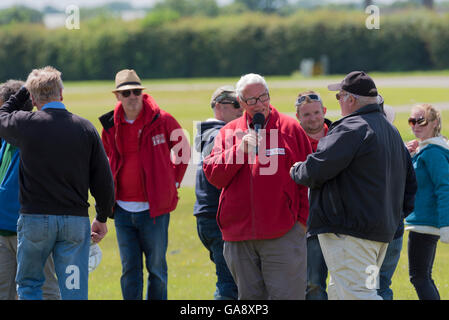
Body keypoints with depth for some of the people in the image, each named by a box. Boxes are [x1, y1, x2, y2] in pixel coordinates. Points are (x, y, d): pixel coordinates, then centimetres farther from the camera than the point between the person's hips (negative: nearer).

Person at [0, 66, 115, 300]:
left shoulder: (26, 124, -7)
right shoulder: (85, 128, 0)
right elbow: (104, 180, 3)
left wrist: (23, 92, 24)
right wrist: (102, 219, 14)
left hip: (35, 219, -2)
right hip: (76, 222, 2)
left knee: (28, 285, 15)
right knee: (74, 292, 3)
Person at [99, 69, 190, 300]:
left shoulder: (162, 121, -5)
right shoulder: (110, 126, 4)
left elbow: (183, 151, 11)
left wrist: (174, 182, 5)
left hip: (154, 209, -3)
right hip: (122, 210, 3)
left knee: (156, 268, 4)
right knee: (129, 270, 5)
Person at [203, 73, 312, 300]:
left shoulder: (290, 128, 3)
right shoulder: (229, 132, 10)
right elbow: (213, 175, 0)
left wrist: (303, 218, -2)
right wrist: (240, 150, -12)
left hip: (282, 235, -3)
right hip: (238, 235, 3)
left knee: (285, 295, -8)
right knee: (250, 297, 10)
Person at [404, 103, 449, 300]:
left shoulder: (433, 152, -15)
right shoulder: (421, 150, 16)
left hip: (425, 223, -10)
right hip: (423, 223, 10)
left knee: (419, 277, -9)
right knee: (424, 278, 14)